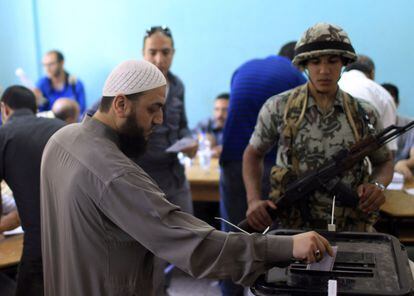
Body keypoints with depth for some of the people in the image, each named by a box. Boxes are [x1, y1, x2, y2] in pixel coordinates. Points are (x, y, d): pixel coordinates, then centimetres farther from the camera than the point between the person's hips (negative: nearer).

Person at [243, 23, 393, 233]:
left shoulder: (364, 114, 4)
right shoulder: (278, 108, -1)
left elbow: (384, 161, 19)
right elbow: (253, 154, 12)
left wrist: (378, 185, -3)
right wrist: (254, 201, -3)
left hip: (350, 229, 2)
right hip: (290, 228, -1)